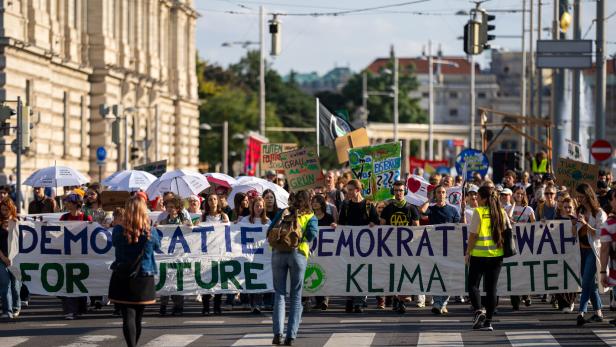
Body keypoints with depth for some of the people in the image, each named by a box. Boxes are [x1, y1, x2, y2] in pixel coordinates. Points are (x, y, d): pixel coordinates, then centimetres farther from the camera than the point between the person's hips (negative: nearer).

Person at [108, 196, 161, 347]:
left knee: (128, 316, -3)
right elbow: (158, 247, 9)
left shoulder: (118, 231, -11)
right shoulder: (150, 233, -10)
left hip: (122, 280, -1)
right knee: (138, 317, 17)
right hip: (144, 279, 1)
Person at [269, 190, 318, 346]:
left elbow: (269, 232, 6)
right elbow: (312, 234, -5)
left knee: (279, 293, 6)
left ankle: (278, 332, -7)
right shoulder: (310, 217, 11)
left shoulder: (282, 213, 15)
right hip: (298, 254, -1)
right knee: (296, 296, 6)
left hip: (278, 254, 1)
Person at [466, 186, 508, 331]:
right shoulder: (502, 213, 3)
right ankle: (488, 321, 7)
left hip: (479, 254, -4)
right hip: (496, 254, 4)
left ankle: (478, 311, -14)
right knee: (491, 287, 7)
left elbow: (473, 235, -9)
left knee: (473, 284, 8)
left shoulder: (478, 212, -10)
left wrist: (467, 253, 0)